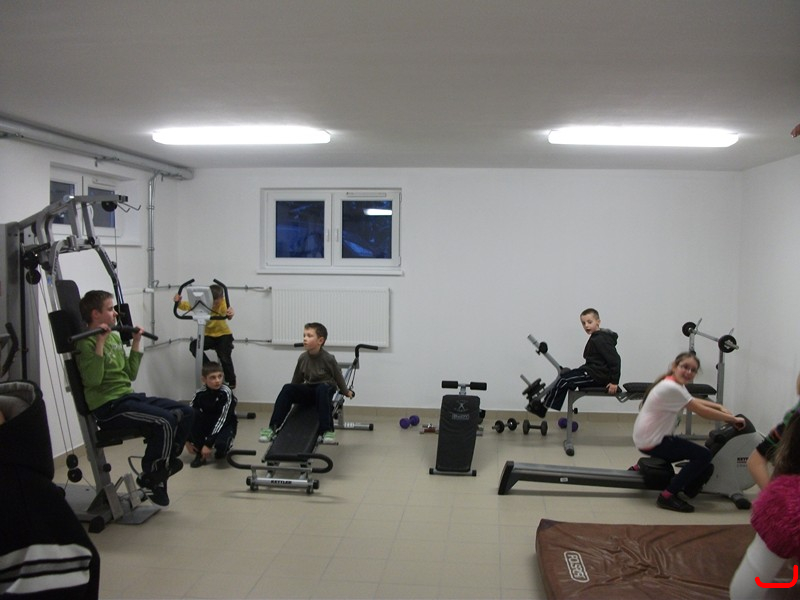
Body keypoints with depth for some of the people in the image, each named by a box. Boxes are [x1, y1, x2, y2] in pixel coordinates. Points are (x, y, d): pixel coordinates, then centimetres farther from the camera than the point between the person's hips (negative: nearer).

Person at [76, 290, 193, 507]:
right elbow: (93, 380, -25)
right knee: (165, 421, -26)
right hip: (108, 406, -9)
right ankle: (151, 479, -9)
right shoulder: (87, 343, -10)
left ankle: (166, 463, 12)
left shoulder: (115, 337, 16)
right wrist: (100, 343, -26)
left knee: (186, 412, 1)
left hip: (128, 396, 9)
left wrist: (136, 343, 19)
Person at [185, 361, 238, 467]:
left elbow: (221, 419, -27)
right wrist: (187, 440, -15)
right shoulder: (200, 394, -13)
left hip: (225, 424, -4)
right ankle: (200, 453, -12)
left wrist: (209, 444, -30)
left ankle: (224, 447, 5)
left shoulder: (226, 393, -24)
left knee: (220, 444, -36)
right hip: (207, 423, 4)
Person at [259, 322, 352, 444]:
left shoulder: (328, 358, -16)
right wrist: (293, 394, 22)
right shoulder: (303, 358, -4)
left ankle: (327, 430, -36)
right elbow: (297, 379, 13)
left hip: (325, 388, -4)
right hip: (309, 389, 4)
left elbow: (338, 376, 0)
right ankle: (272, 427, -20)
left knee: (321, 389, -39)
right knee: (287, 389, -20)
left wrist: (346, 392, 13)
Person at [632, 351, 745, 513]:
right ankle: (668, 496, -9)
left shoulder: (675, 385, 8)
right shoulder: (671, 388, -22)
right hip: (651, 442, -10)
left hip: (651, 438, 10)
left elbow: (694, 401, 24)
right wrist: (733, 419, -8)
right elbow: (702, 411, -18)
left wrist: (720, 407, 9)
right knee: (703, 456, -14)